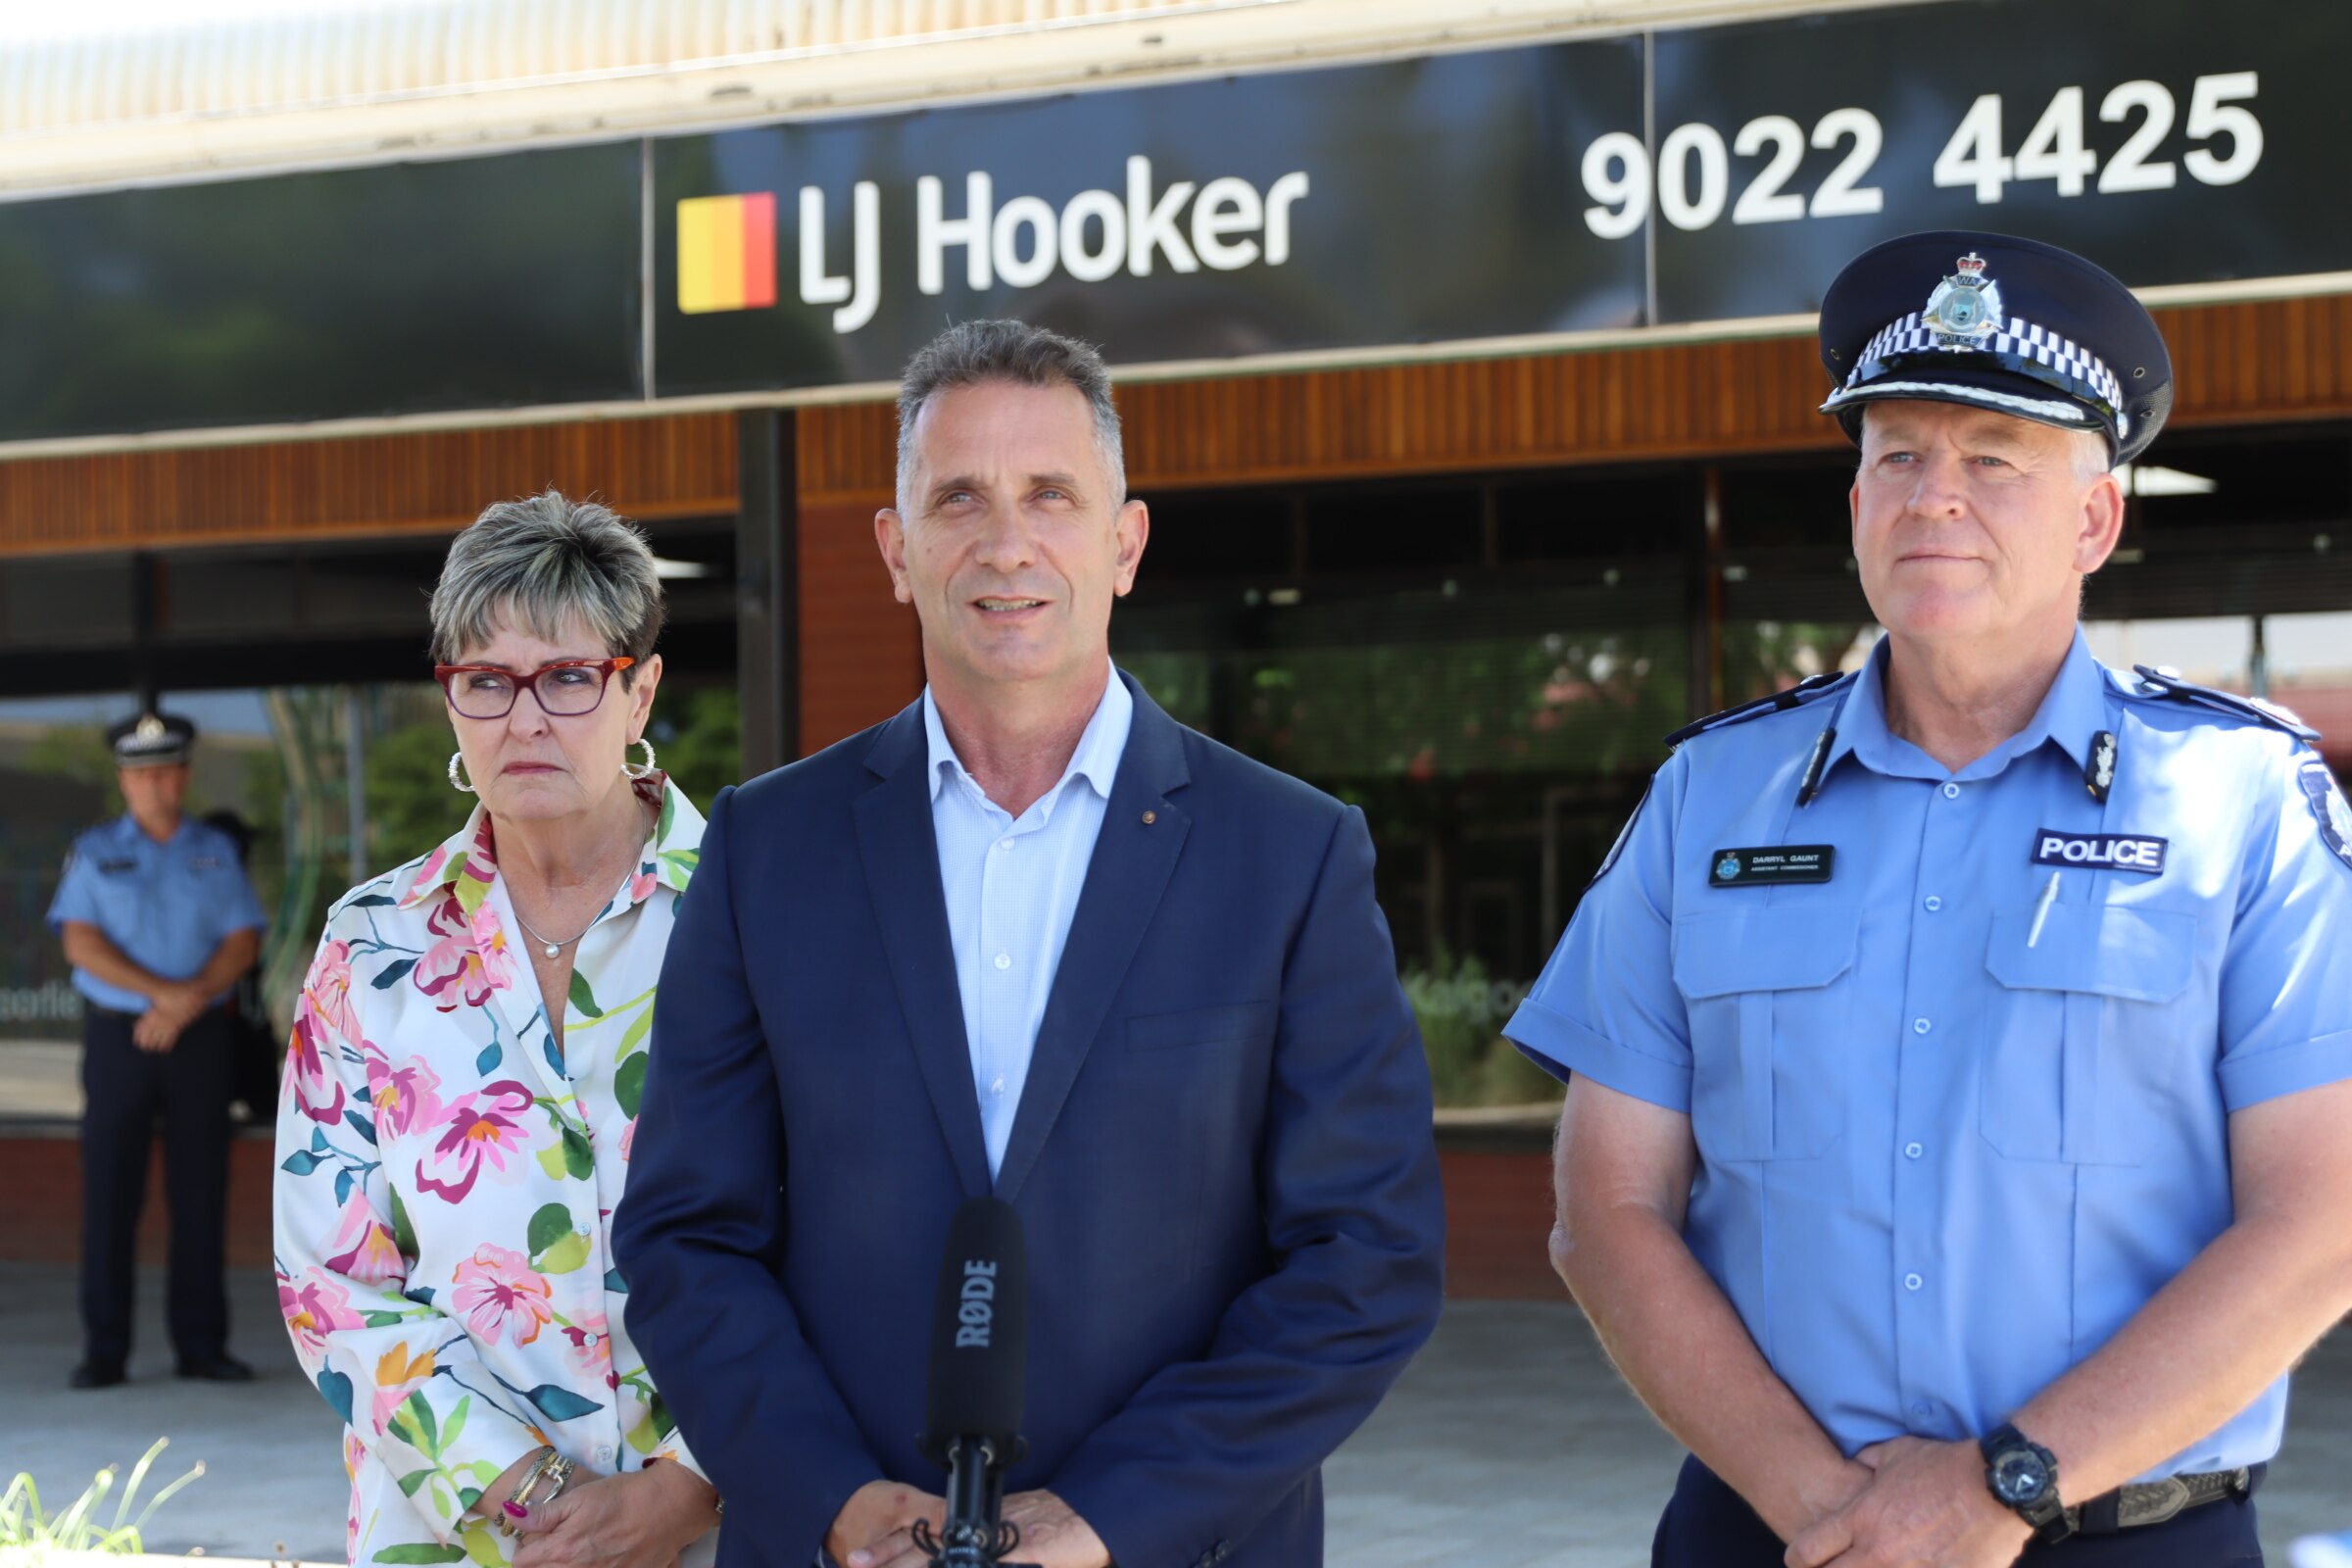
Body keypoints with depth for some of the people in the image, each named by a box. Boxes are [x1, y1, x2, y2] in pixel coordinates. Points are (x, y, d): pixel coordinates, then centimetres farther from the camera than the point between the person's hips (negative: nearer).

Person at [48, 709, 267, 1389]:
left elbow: (243, 940, 3)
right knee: (109, 1191, -4)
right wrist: (162, 992, -15)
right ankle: (104, 1351, 0)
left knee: (201, 1192, 1)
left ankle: (201, 1344, 6)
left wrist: (193, 999, -14)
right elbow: (81, 944, -4)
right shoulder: (94, 852, 6)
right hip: (117, 1034, -1)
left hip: (201, 1036, 1)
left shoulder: (215, 853, 10)